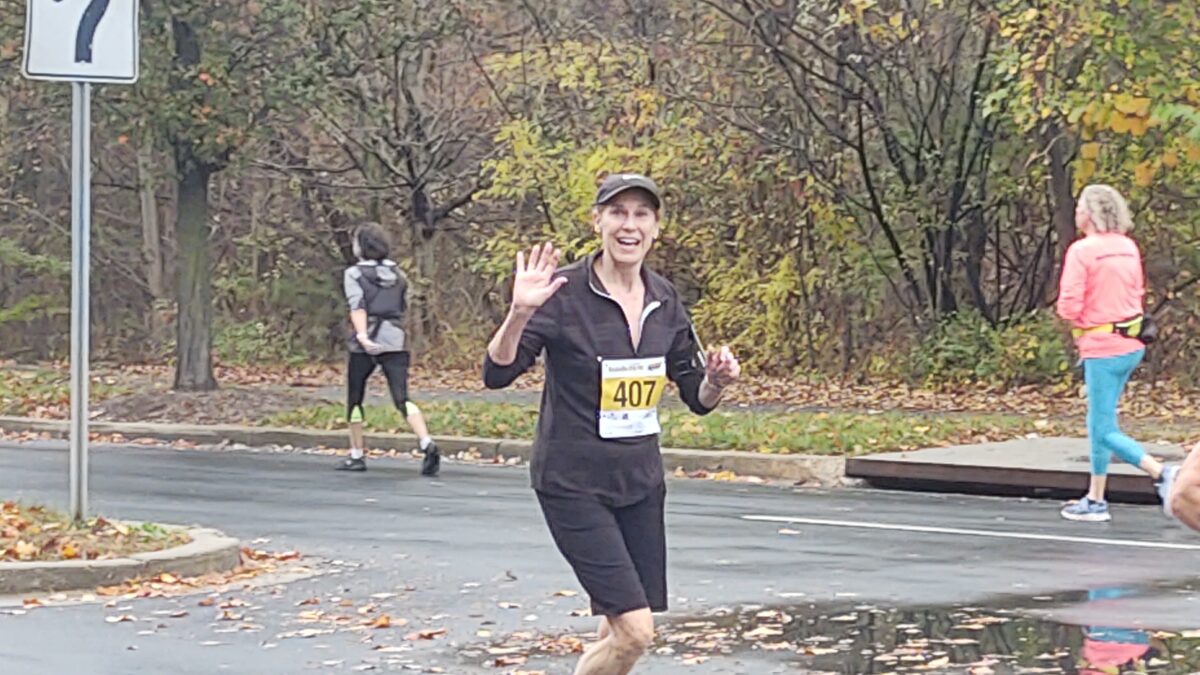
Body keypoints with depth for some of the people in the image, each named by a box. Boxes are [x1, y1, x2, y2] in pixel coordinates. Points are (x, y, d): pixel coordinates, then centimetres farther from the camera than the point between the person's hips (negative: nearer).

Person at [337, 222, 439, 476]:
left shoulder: (354, 273, 0)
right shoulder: (397, 273, 14)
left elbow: (357, 307, -14)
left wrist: (362, 335, -26)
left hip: (365, 344, -3)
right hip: (396, 341, 4)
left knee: (354, 399, 14)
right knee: (402, 398, -5)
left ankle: (356, 455, 19)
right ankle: (427, 444, -28)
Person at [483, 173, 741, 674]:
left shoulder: (664, 301, 5)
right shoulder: (564, 294, -12)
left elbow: (697, 397, 12)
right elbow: (496, 373, -18)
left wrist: (717, 381, -11)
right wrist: (520, 313, -35)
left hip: (640, 483, 6)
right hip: (573, 485, -6)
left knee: (621, 633, 8)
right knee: (633, 632, -14)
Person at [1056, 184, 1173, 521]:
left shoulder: (1082, 250, -15)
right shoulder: (1128, 247, 7)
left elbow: (1069, 306, -18)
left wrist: (1078, 322, 3)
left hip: (1103, 348, -8)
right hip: (1132, 344, 8)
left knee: (1105, 431, -3)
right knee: (1099, 424, 16)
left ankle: (1164, 475, -17)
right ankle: (1095, 499, 21)